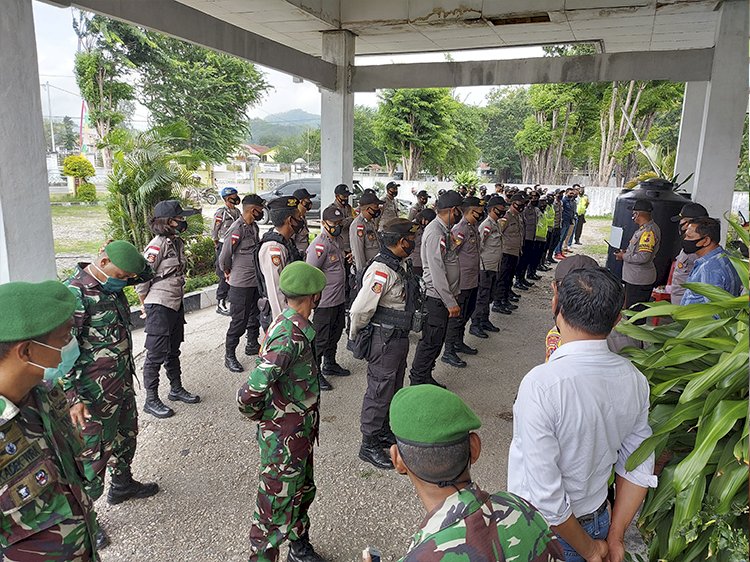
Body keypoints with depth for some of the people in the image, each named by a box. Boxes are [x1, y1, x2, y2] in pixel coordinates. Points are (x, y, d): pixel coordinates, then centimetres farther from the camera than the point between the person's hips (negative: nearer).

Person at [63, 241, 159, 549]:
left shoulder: (111, 283, 0)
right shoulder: (75, 293, -24)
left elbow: (146, 274, 18)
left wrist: (130, 262, -2)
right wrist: (73, 397, -23)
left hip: (122, 383, 9)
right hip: (95, 395, -9)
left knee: (126, 434, 25)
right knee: (95, 454, 4)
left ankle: (122, 485, 48)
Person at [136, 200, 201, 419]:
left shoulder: (178, 242, 8)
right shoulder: (157, 245, -18)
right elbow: (141, 278, -16)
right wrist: (146, 305, -4)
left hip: (176, 304, 8)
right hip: (159, 307, -8)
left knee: (173, 351, 20)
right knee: (156, 355, 2)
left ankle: (176, 389, 35)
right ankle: (151, 400, 14)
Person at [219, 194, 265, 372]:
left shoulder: (254, 227, 7)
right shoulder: (237, 229, -20)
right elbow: (224, 257, -16)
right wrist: (228, 272, 2)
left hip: (256, 281, 8)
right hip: (241, 284, -8)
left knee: (255, 316, 21)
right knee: (239, 321, 0)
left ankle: (252, 345, 40)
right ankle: (229, 356, 13)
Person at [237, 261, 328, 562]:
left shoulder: (293, 326, -1)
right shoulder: (290, 337, -31)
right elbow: (249, 394, -35)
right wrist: (261, 417, -14)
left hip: (301, 434, 10)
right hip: (284, 440, -9)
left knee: (303, 492, 27)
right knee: (276, 507, 10)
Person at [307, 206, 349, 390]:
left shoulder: (337, 240, 10)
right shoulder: (320, 244, -21)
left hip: (339, 299, 9)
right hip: (324, 302, -9)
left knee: (335, 335, 22)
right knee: (320, 339, 3)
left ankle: (330, 365, 40)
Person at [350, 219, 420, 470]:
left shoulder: (402, 264, 6)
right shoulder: (382, 270, -26)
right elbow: (360, 309, -25)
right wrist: (356, 336, -9)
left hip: (400, 337, 10)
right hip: (384, 340, -9)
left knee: (394, 389, 21)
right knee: (379, 391, 3)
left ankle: (384, 432, 39)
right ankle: (369, 445, 19)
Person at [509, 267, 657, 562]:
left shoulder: (540, 384, -32)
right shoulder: (635, 380, -12)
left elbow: (545, 496, -28)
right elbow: (639, 470, -2)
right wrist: (614, 538, 7)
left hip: (547, 530, -5)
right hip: (597, 522, 5)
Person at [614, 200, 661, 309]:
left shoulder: (648, 231, -21)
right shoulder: (646, 228, 11)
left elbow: (643, 257, -27)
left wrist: (624, 257, -13)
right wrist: (627, 253, 9)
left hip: (639, 280, -10)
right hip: (635, 277, 10)